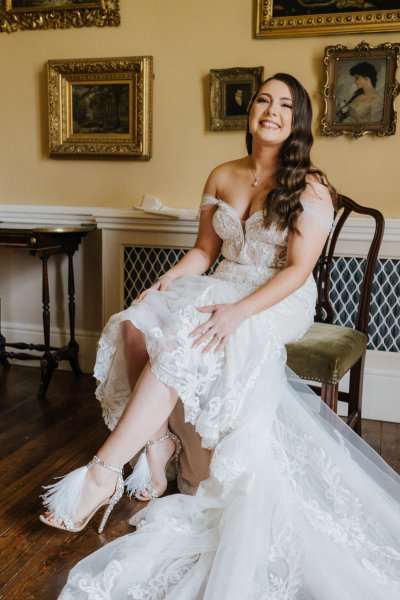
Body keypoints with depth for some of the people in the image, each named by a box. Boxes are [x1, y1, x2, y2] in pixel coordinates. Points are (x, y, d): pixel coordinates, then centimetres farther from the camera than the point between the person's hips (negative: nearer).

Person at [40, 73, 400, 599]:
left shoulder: (311, 188, -5)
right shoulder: (222, 177, 11)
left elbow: (298, 269, -12)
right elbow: (204, 250, 14)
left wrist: (239, 311, -26)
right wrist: (167, 281, -6)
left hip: (279, 301, -5)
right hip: (223, 288, 6)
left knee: (178, 341, -32)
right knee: (137, 324, -24)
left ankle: (103, 473, -27)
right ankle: (157, 439, -16)